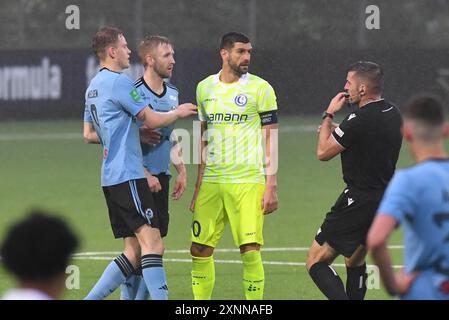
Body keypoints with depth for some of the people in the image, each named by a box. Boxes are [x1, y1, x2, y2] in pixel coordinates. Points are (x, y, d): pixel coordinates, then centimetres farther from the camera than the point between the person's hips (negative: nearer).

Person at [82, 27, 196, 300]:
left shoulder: (94, 86, 19)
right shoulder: (118, 82, -10)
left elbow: (89, 134, 25)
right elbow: (151, 119, -11)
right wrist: (179, 113, 8)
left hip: (111, 176, 10)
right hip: (128, 175, -10)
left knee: (134, 252, 8)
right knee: (152, 242, -16)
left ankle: (90, 298, 6)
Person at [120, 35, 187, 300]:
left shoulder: (172, 93, 13)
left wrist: (182, 172, 18)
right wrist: (145, 175, -17)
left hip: (161, 177, 8)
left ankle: (142, 296, 14)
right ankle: (129, 296, -4)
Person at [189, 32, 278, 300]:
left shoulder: (260, 88, -1)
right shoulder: (205, 88, 11)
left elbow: (271, 138, -2)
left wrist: (271, 186, -9)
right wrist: (197, 186, 14)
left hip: (247, 181, -4)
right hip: (211, 182, 4)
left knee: (250, 250, -11)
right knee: (200, 250, 3)